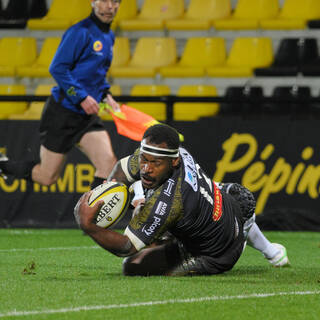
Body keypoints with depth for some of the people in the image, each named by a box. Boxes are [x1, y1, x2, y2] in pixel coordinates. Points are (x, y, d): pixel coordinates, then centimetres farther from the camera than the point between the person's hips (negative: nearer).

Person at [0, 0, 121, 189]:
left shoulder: (109, 36, 12)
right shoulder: (81, 32, -16)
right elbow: (58, 68, -19)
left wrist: (106, 95, 9)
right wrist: (82, 97, -22)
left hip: (88, 116, 7)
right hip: (62, 113, -7)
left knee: (108, 163, -15)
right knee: (48, 177, 4)